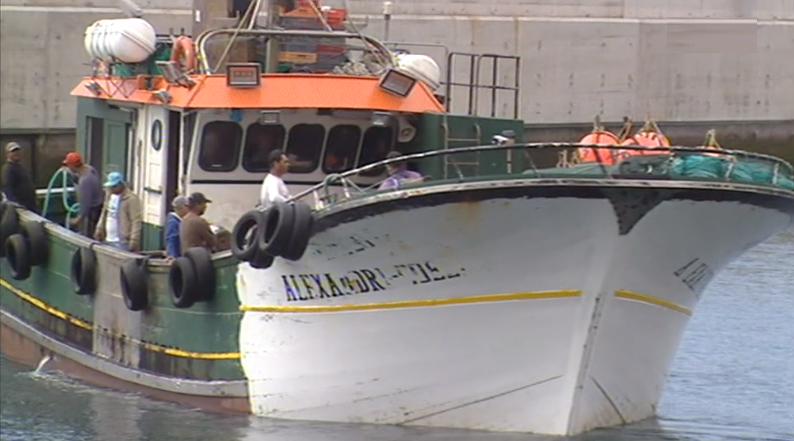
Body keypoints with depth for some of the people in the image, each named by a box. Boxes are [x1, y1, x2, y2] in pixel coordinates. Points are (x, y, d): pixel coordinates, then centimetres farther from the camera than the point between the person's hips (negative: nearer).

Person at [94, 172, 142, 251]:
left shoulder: (131, 199, -13)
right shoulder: (110, 195, 13)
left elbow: (136, 221, -16)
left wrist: (134, 241, -21)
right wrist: (99, 229, 19)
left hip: (122, 242, -8)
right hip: (108, 240, 8)